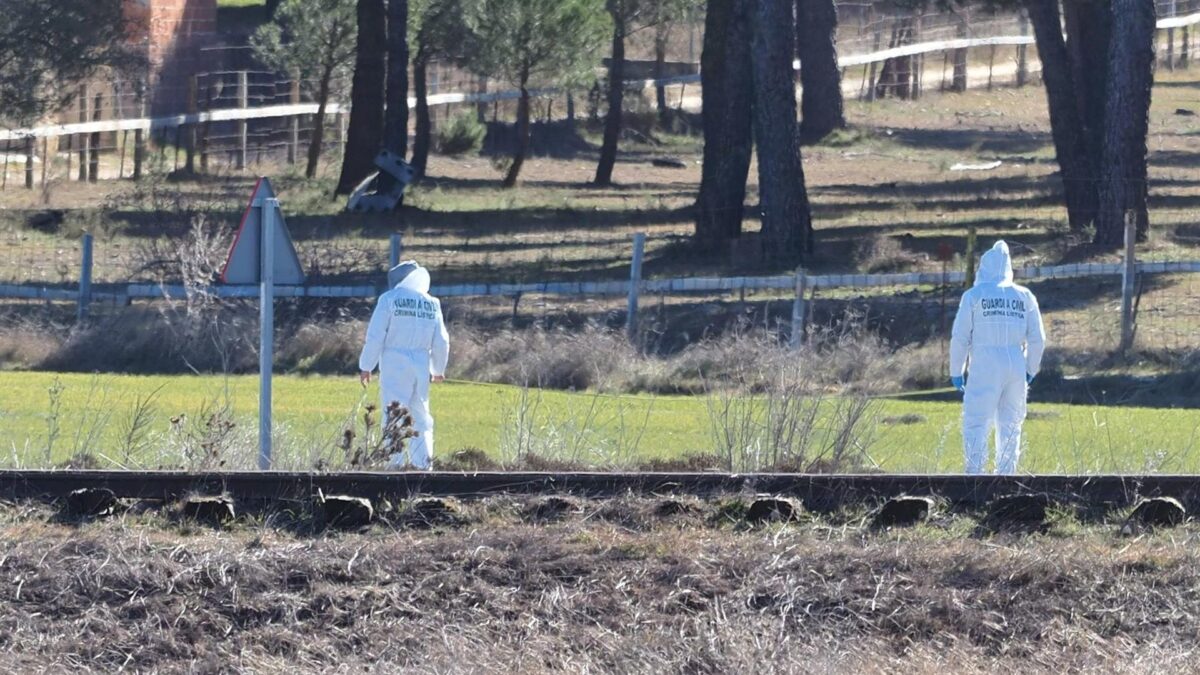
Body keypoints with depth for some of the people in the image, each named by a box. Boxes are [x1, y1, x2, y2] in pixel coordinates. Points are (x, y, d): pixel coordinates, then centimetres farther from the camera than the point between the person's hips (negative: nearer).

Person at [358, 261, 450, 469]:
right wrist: (438, 370, 26)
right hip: (421, 365, 4)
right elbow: (441, 341, 13)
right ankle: (423, 462, 5)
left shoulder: (390, 299, -4)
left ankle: (394, 462, -10)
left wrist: (366, 366, -1)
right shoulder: (431, 303, 8)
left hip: (395, 364, -4)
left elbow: (375, 336, -7)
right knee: (421, 415, 11)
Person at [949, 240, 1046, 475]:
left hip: (985, 367, -4)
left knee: (976, 423, -5)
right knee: (1010, 425, 11)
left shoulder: (974, 295, 0)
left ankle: (975, 471, -17)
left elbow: (960, 337, -1)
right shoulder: (1024, 297, 10)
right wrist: (1031, 370, 22)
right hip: (1016, 366, 4)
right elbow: (1037, 339, 11)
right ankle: (1006, 473, 10)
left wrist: (956, 371, 8)